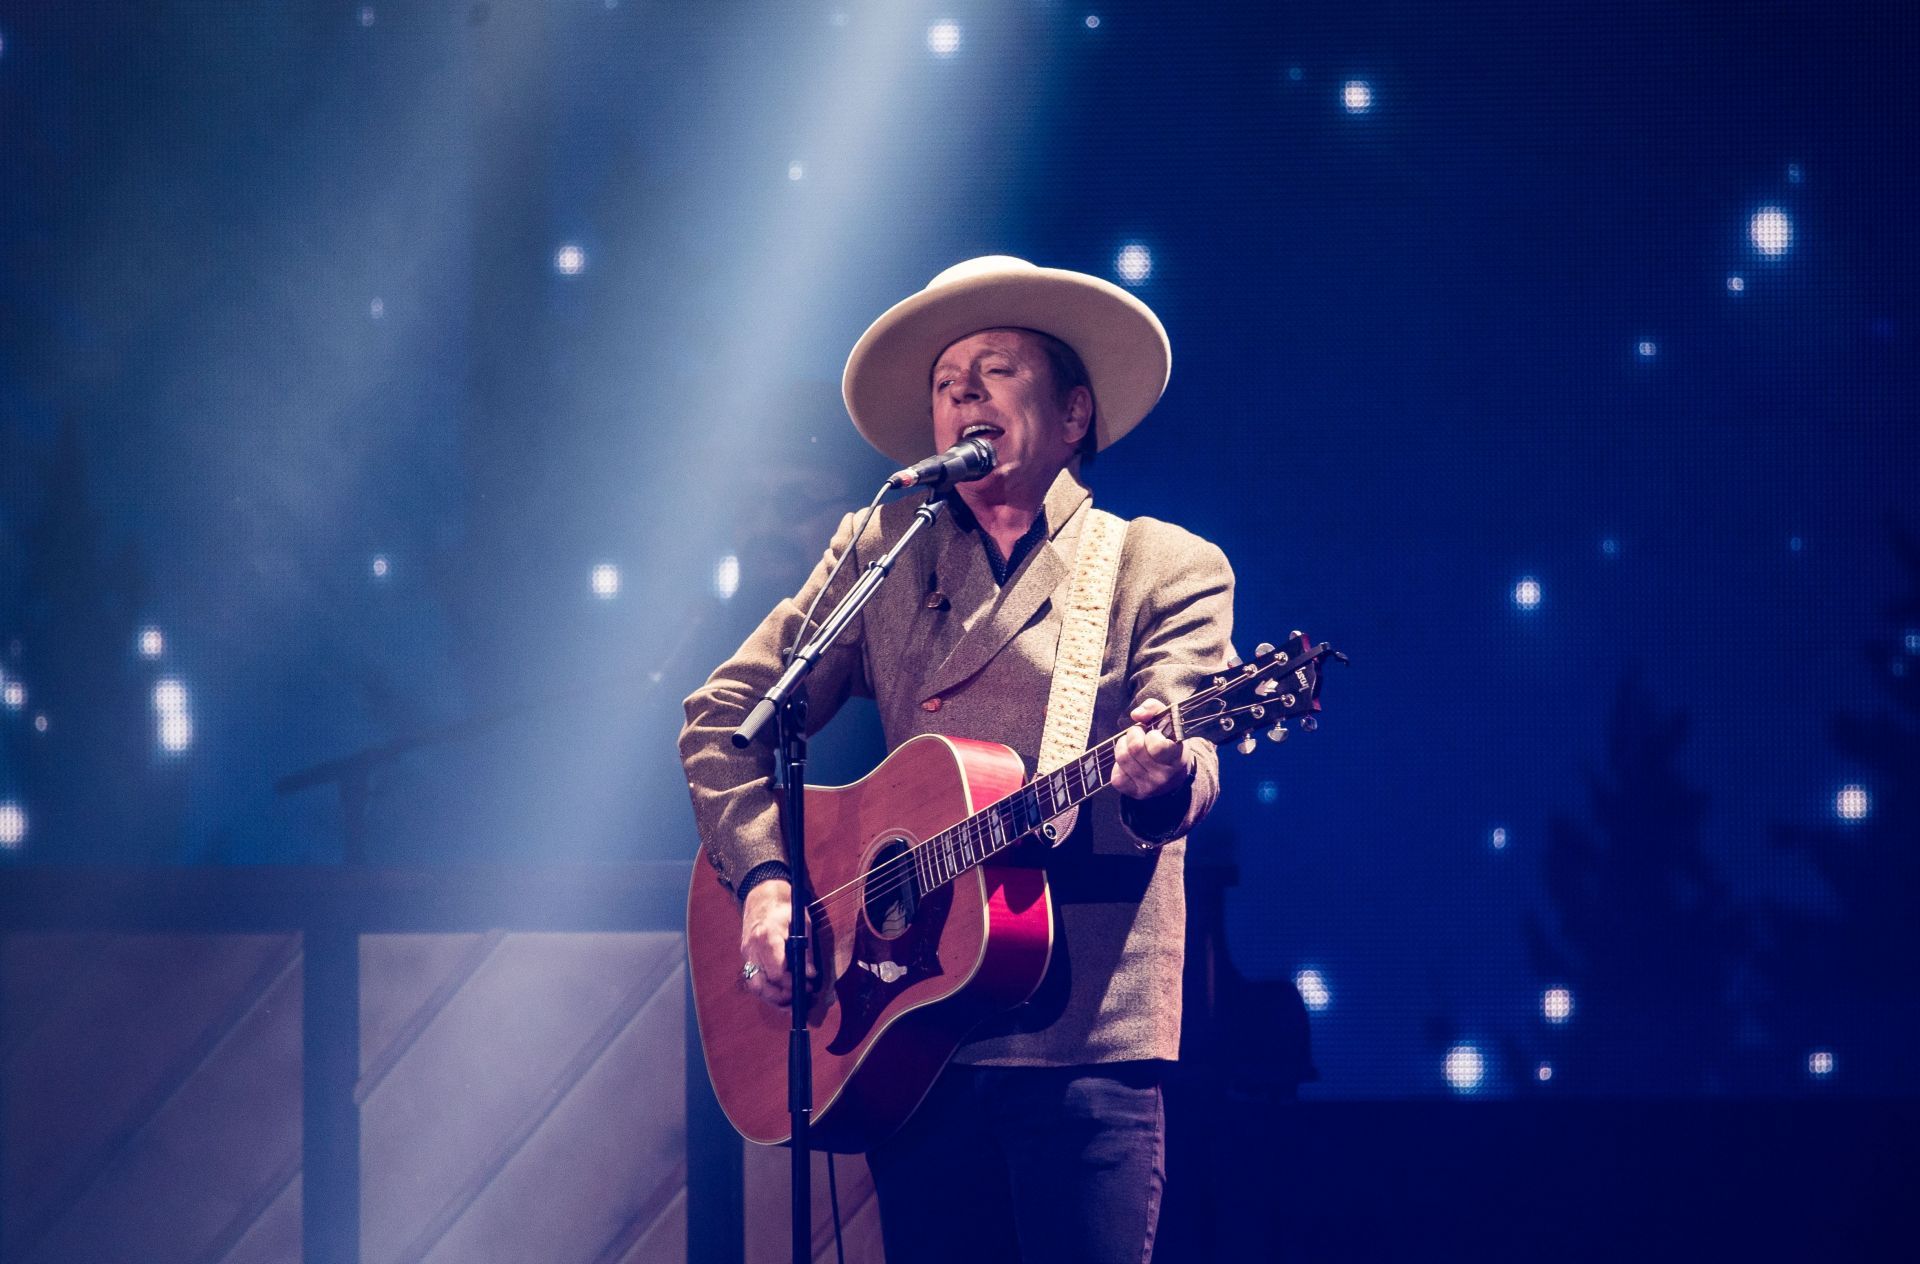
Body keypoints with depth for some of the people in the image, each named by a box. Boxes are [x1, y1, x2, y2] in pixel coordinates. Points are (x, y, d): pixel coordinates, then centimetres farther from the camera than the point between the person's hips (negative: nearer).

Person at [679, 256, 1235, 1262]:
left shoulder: (1167, 568, 6)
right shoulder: (878, 554, 15)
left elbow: (1186, 763, -8)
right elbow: (725, 710, 13)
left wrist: (1159, 781, -32)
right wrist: (763, 875, -3)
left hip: (1084, 1030, -3)